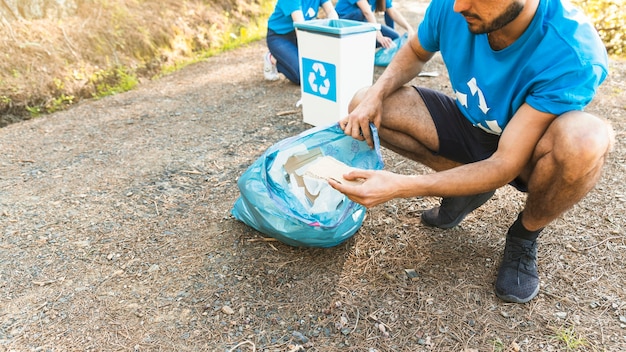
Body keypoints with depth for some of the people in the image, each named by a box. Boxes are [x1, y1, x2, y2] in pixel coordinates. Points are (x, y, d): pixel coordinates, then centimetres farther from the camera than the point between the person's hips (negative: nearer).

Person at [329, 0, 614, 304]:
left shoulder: (575, 55, -33)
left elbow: (506, 165, -33)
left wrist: (401, 187, -41)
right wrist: (374, 96, -19)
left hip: (525, 153, -3)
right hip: (469, 126, 4)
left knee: (586, 139, -39)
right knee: (363, 105, -12)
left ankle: (525, 235, -5)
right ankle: (469, 185, 1)